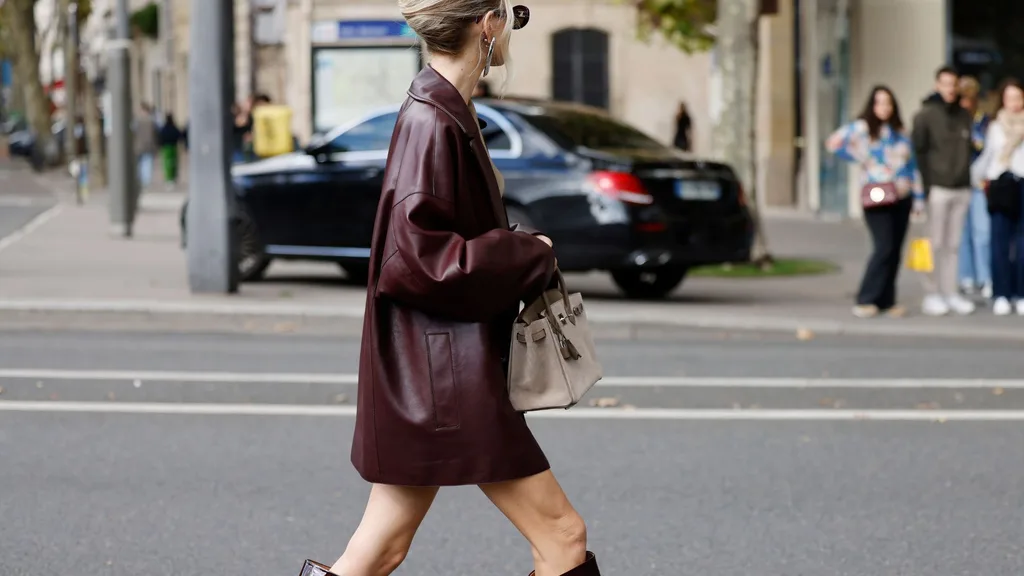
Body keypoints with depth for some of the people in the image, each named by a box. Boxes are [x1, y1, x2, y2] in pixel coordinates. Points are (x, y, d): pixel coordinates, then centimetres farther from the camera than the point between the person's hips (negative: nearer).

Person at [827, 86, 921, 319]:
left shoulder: (901, 133, 15)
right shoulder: (862, 128, -2)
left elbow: (912, 166, 17)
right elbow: (834, 142, -9)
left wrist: (918, 196, 13)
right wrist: (860, 158, -6)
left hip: (901, 199, 5)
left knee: (894, 251, 4)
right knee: (884, 248, -15)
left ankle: (886, 301, 10)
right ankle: (866, 300, -9)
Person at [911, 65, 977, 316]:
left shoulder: (964, 116, 13)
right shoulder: (926, 115, -3)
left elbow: (969, 149, 16)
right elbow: (918, 152, -6)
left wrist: (970, 181, 7)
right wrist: (923, 191, -11)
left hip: (962, 189, 5)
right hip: (938, 189, -5)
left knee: (953, 244, 8)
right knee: (936, 244, -3)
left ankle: (951, 292, 13)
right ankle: (932, 294, 2)